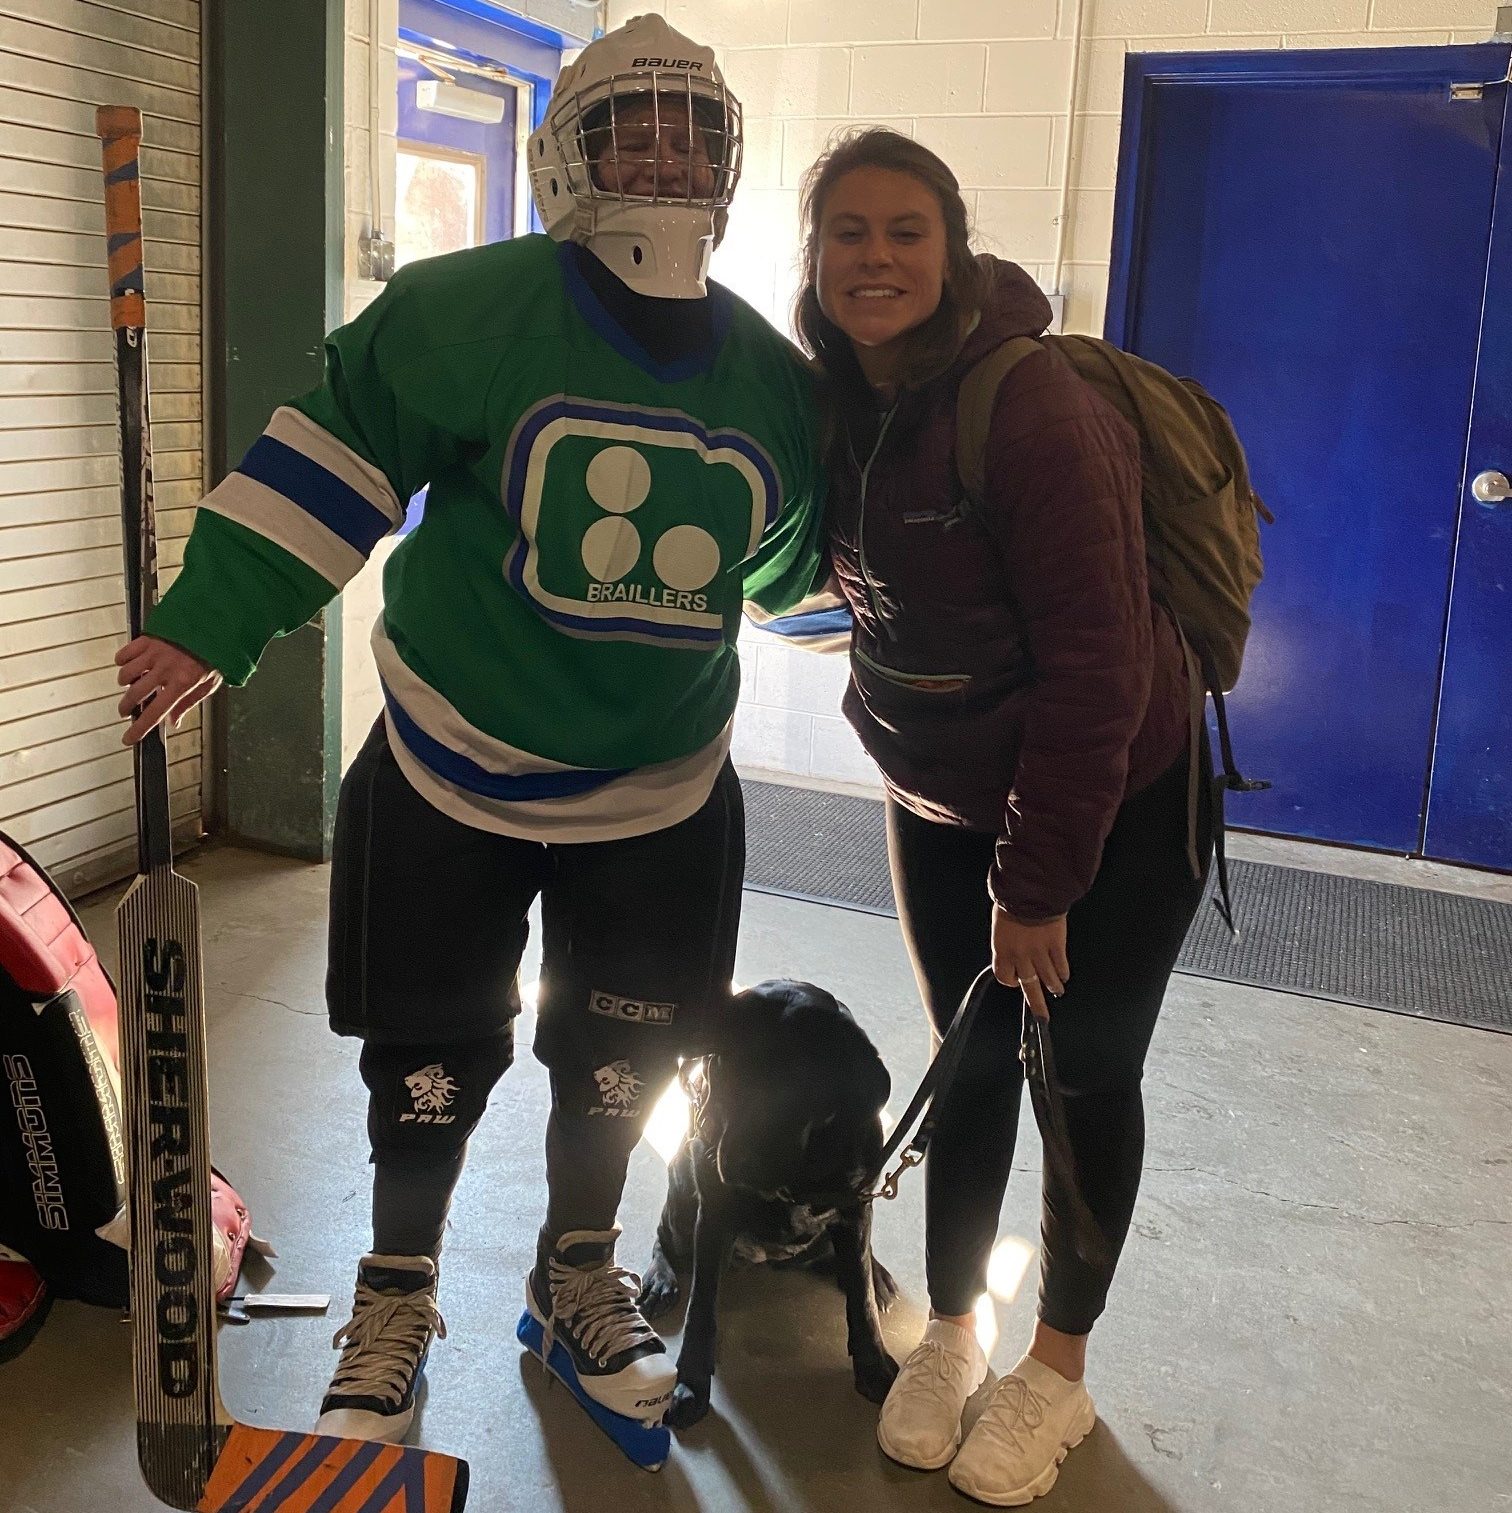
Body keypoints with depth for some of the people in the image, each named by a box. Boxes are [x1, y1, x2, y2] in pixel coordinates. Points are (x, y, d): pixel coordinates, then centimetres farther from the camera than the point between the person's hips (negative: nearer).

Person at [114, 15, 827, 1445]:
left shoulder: (774, 378, 3)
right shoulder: (471, 310, -12)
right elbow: (332, 451, -11)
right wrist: (208, 621, -16)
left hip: (664, 791, 3)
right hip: (453, 772, -3)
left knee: (622, 1055, 14)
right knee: (431, 1057, 8)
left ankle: (577, 1270, 42)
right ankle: (396, 1295, 34)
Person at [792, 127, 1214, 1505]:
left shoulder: (1034, 409, -26)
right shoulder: (838, 403, -4)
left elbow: (1099, 667, -25)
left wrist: (1037, 885, -21)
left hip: (1112, 807, -5)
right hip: (943, 803, 6)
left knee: (1084, 1075, 7)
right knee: (973, 1062, 15)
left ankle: (1060, 1367, 27)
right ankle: (949, 1333, 32)